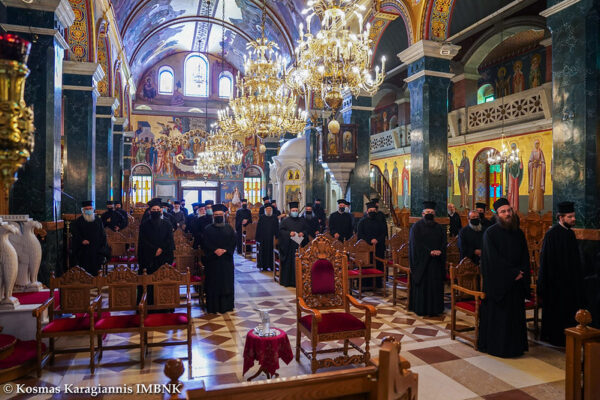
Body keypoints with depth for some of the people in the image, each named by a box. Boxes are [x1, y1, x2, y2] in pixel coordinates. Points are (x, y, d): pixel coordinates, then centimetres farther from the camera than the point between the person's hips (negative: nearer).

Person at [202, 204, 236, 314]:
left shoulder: (229, 228, 8)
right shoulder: (208, 229, 5)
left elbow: (233, 242, 1)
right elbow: (205, 244, -3)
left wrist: (225, 250, -14)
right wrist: (215, 250, -17)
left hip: (226, 259, 1)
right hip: (212, 259, -1)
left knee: (227, 281, 4)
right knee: (213, 283, 0)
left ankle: (226, 305, 13)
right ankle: (213, 307, 6)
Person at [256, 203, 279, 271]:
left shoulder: (275, 218, 7)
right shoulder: (261, 217, 4)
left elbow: (277, 229, 7)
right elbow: (258, 228, 3)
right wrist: (258, 238, -4)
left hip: (272, 238, 1)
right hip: (263, 239, -1)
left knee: (271, 252, 1)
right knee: (263, 252, 3)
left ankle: (271, 266, 9)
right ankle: (264, 266, 11)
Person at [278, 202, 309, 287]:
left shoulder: (302, 221, 14)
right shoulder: (285, 220, 5)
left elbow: (306, 230, 13)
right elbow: (281, 230, -1)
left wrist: (303, 233, -9)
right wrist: (289, 233, -16)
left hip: (299, 246, 2)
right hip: (288, 246, -2)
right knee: (288, 263, -1)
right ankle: (286, 281, 6)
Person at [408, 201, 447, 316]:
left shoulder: (438, 227, 12)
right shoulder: (417, 226, -3)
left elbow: (443, 242, 7)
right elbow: (416, 244, -11)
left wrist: (440, 251, -13)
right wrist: (429, 252, -18)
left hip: (436, 262, 5)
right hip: (422, 261, -5)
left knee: (436, 284, 6)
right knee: (422, 285, 0)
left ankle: (435, 308, 16)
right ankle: (421, 309, 9)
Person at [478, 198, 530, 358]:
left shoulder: (518, 233, 8)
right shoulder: (490, 233, -9)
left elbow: (525, 256, 10)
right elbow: (493, 259, -14)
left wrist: (522, 274, -6)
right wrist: (513, 273, -15)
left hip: (516, 283, 5)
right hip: (498, 282, -5)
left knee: (515, 315, 11)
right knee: (497, 315, 2)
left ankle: (515, 346, 24)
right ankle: (496, 346, 15)